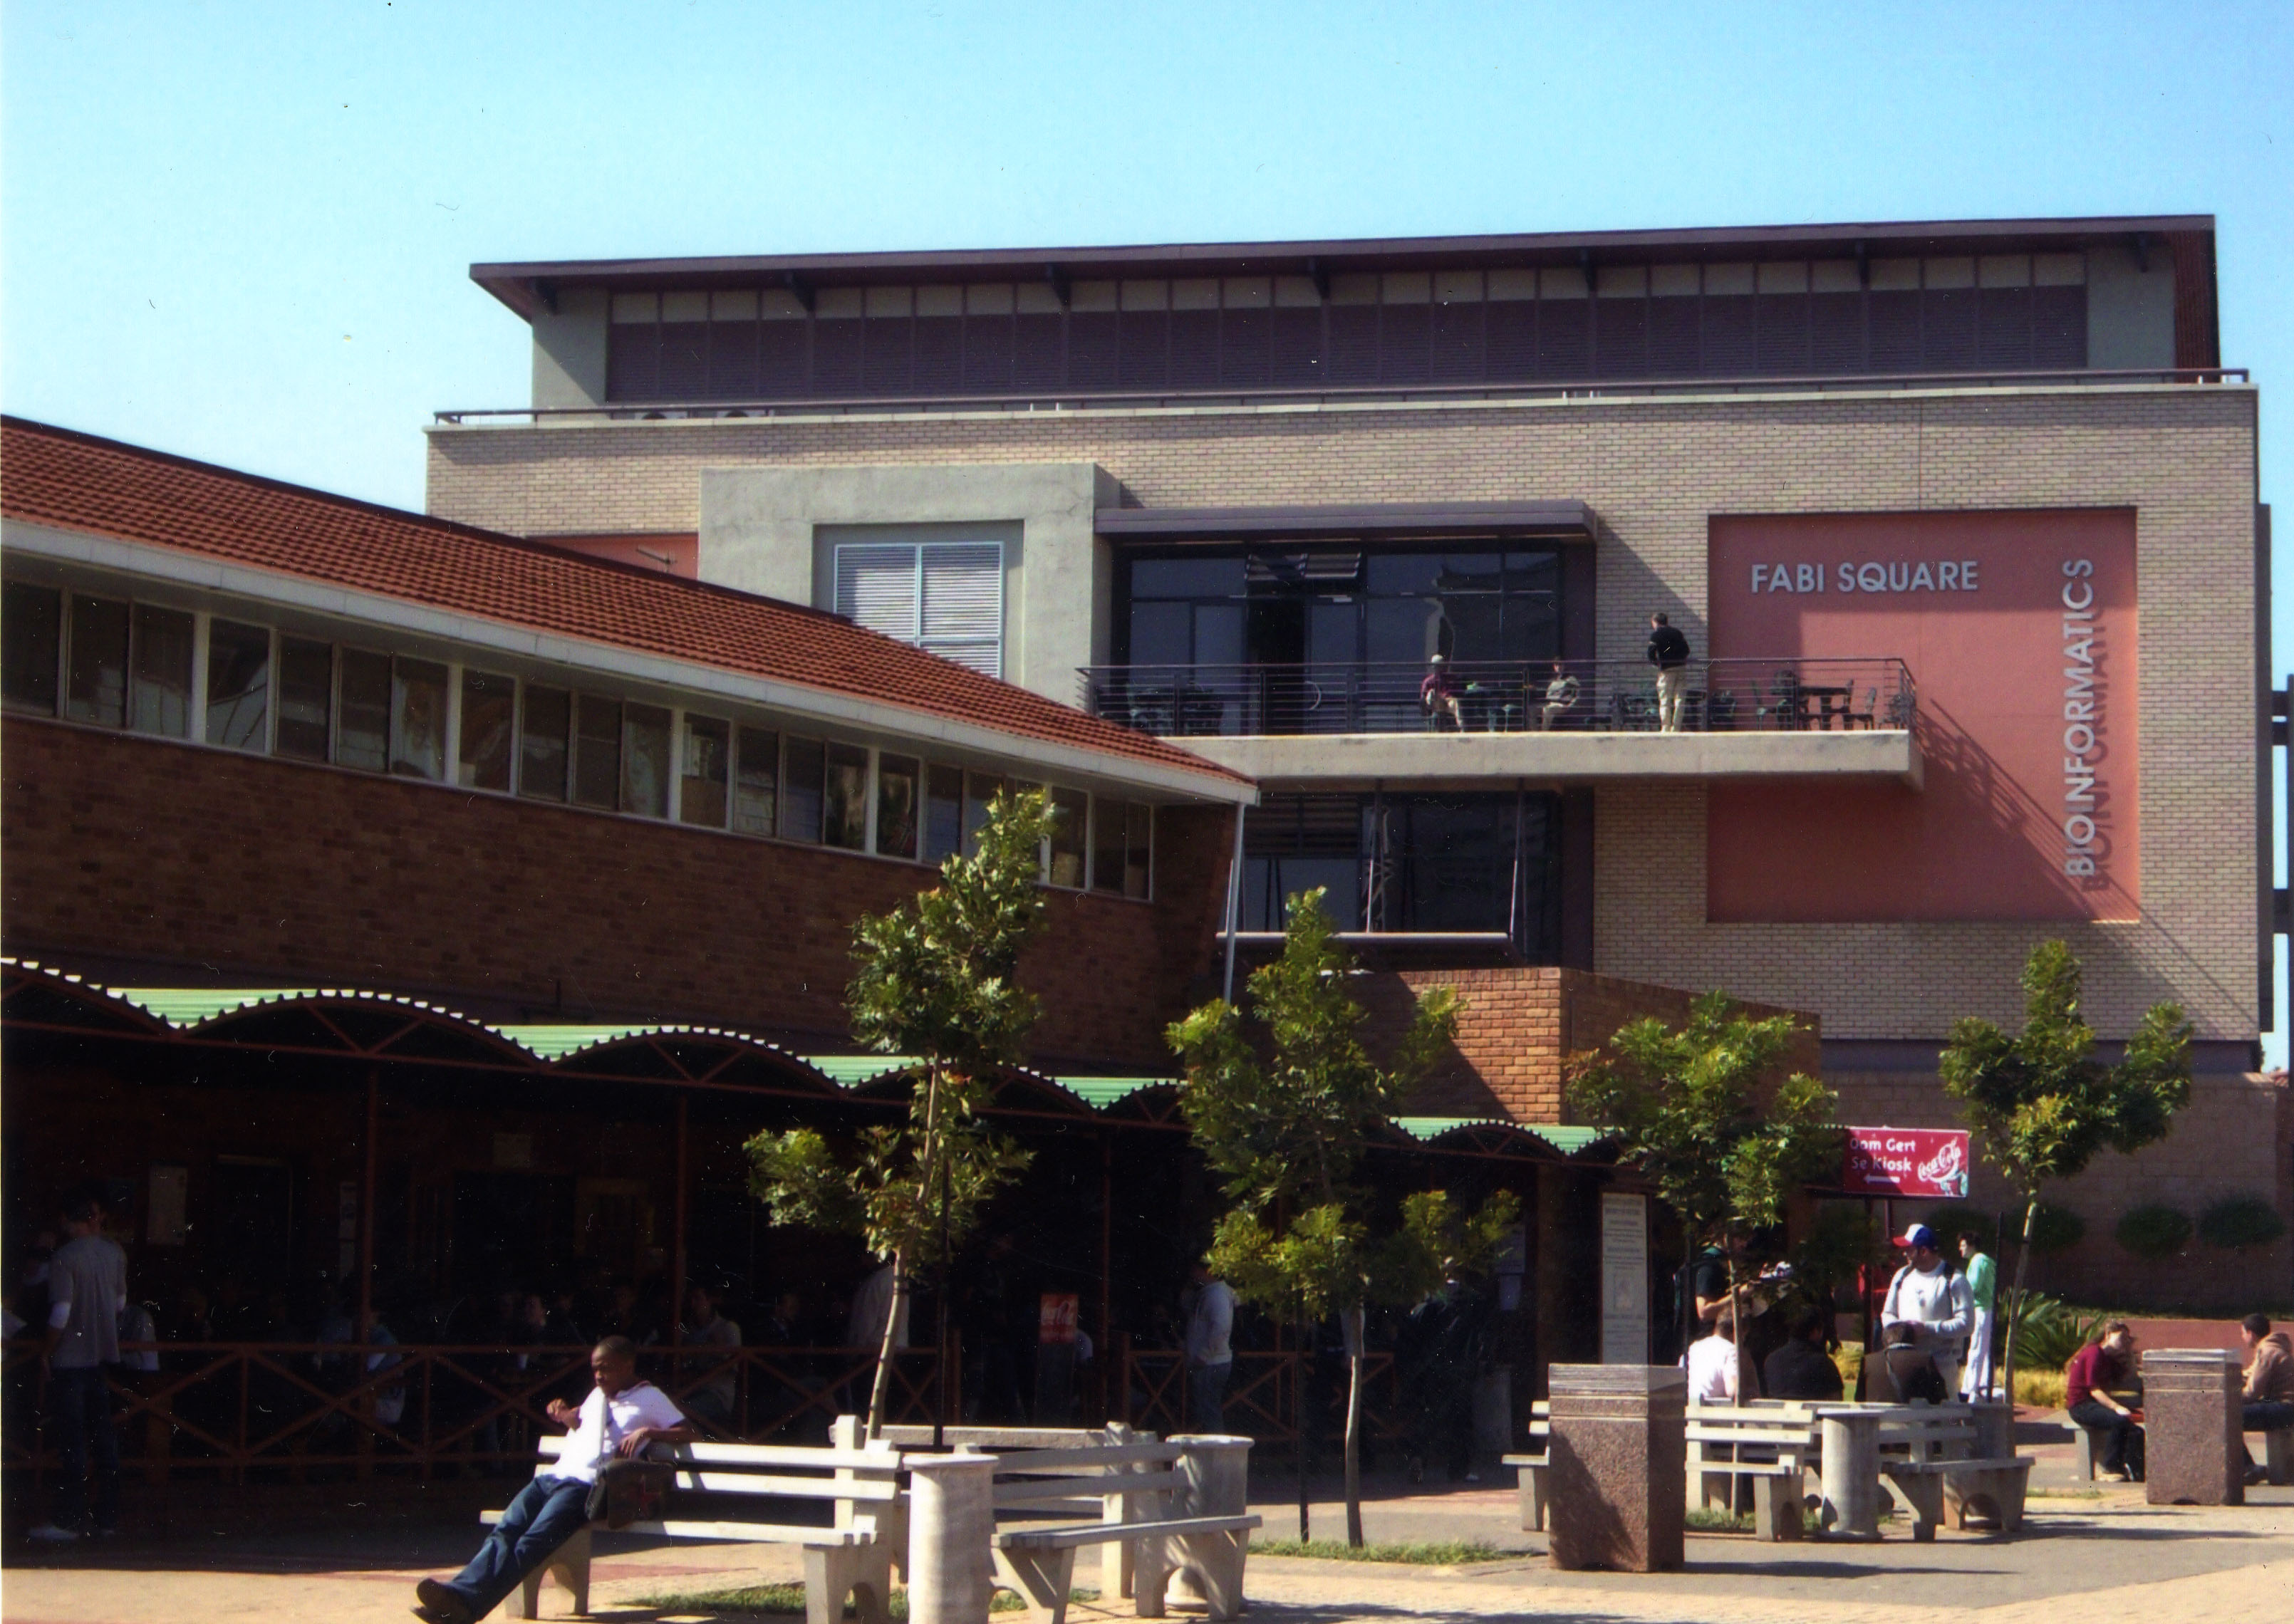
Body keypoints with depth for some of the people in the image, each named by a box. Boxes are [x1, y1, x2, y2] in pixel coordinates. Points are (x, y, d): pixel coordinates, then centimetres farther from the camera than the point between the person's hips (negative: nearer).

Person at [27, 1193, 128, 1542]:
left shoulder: (64, 1258, -14)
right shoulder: (115, 1253, 4)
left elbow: (61, 1313, -17)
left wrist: (46, 1352, -7)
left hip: (71, 1357, -6)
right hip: (106, 1356, 6)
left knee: (71, 1440, -3)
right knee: (105, 1437, 9)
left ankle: (68, 1519, -4)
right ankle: (108, 1517, 11)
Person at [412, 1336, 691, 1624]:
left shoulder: (650, 1398, 11)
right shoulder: (598, 1396, 32)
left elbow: (687, 1434, 3)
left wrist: (647, 1432, -12)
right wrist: (564, 1415, 26)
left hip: (587, 1485, -7)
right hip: (553, 1477, 7)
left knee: (536, 1539, -30)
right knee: (506, 1530, -22)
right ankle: (461, 1591, -44)